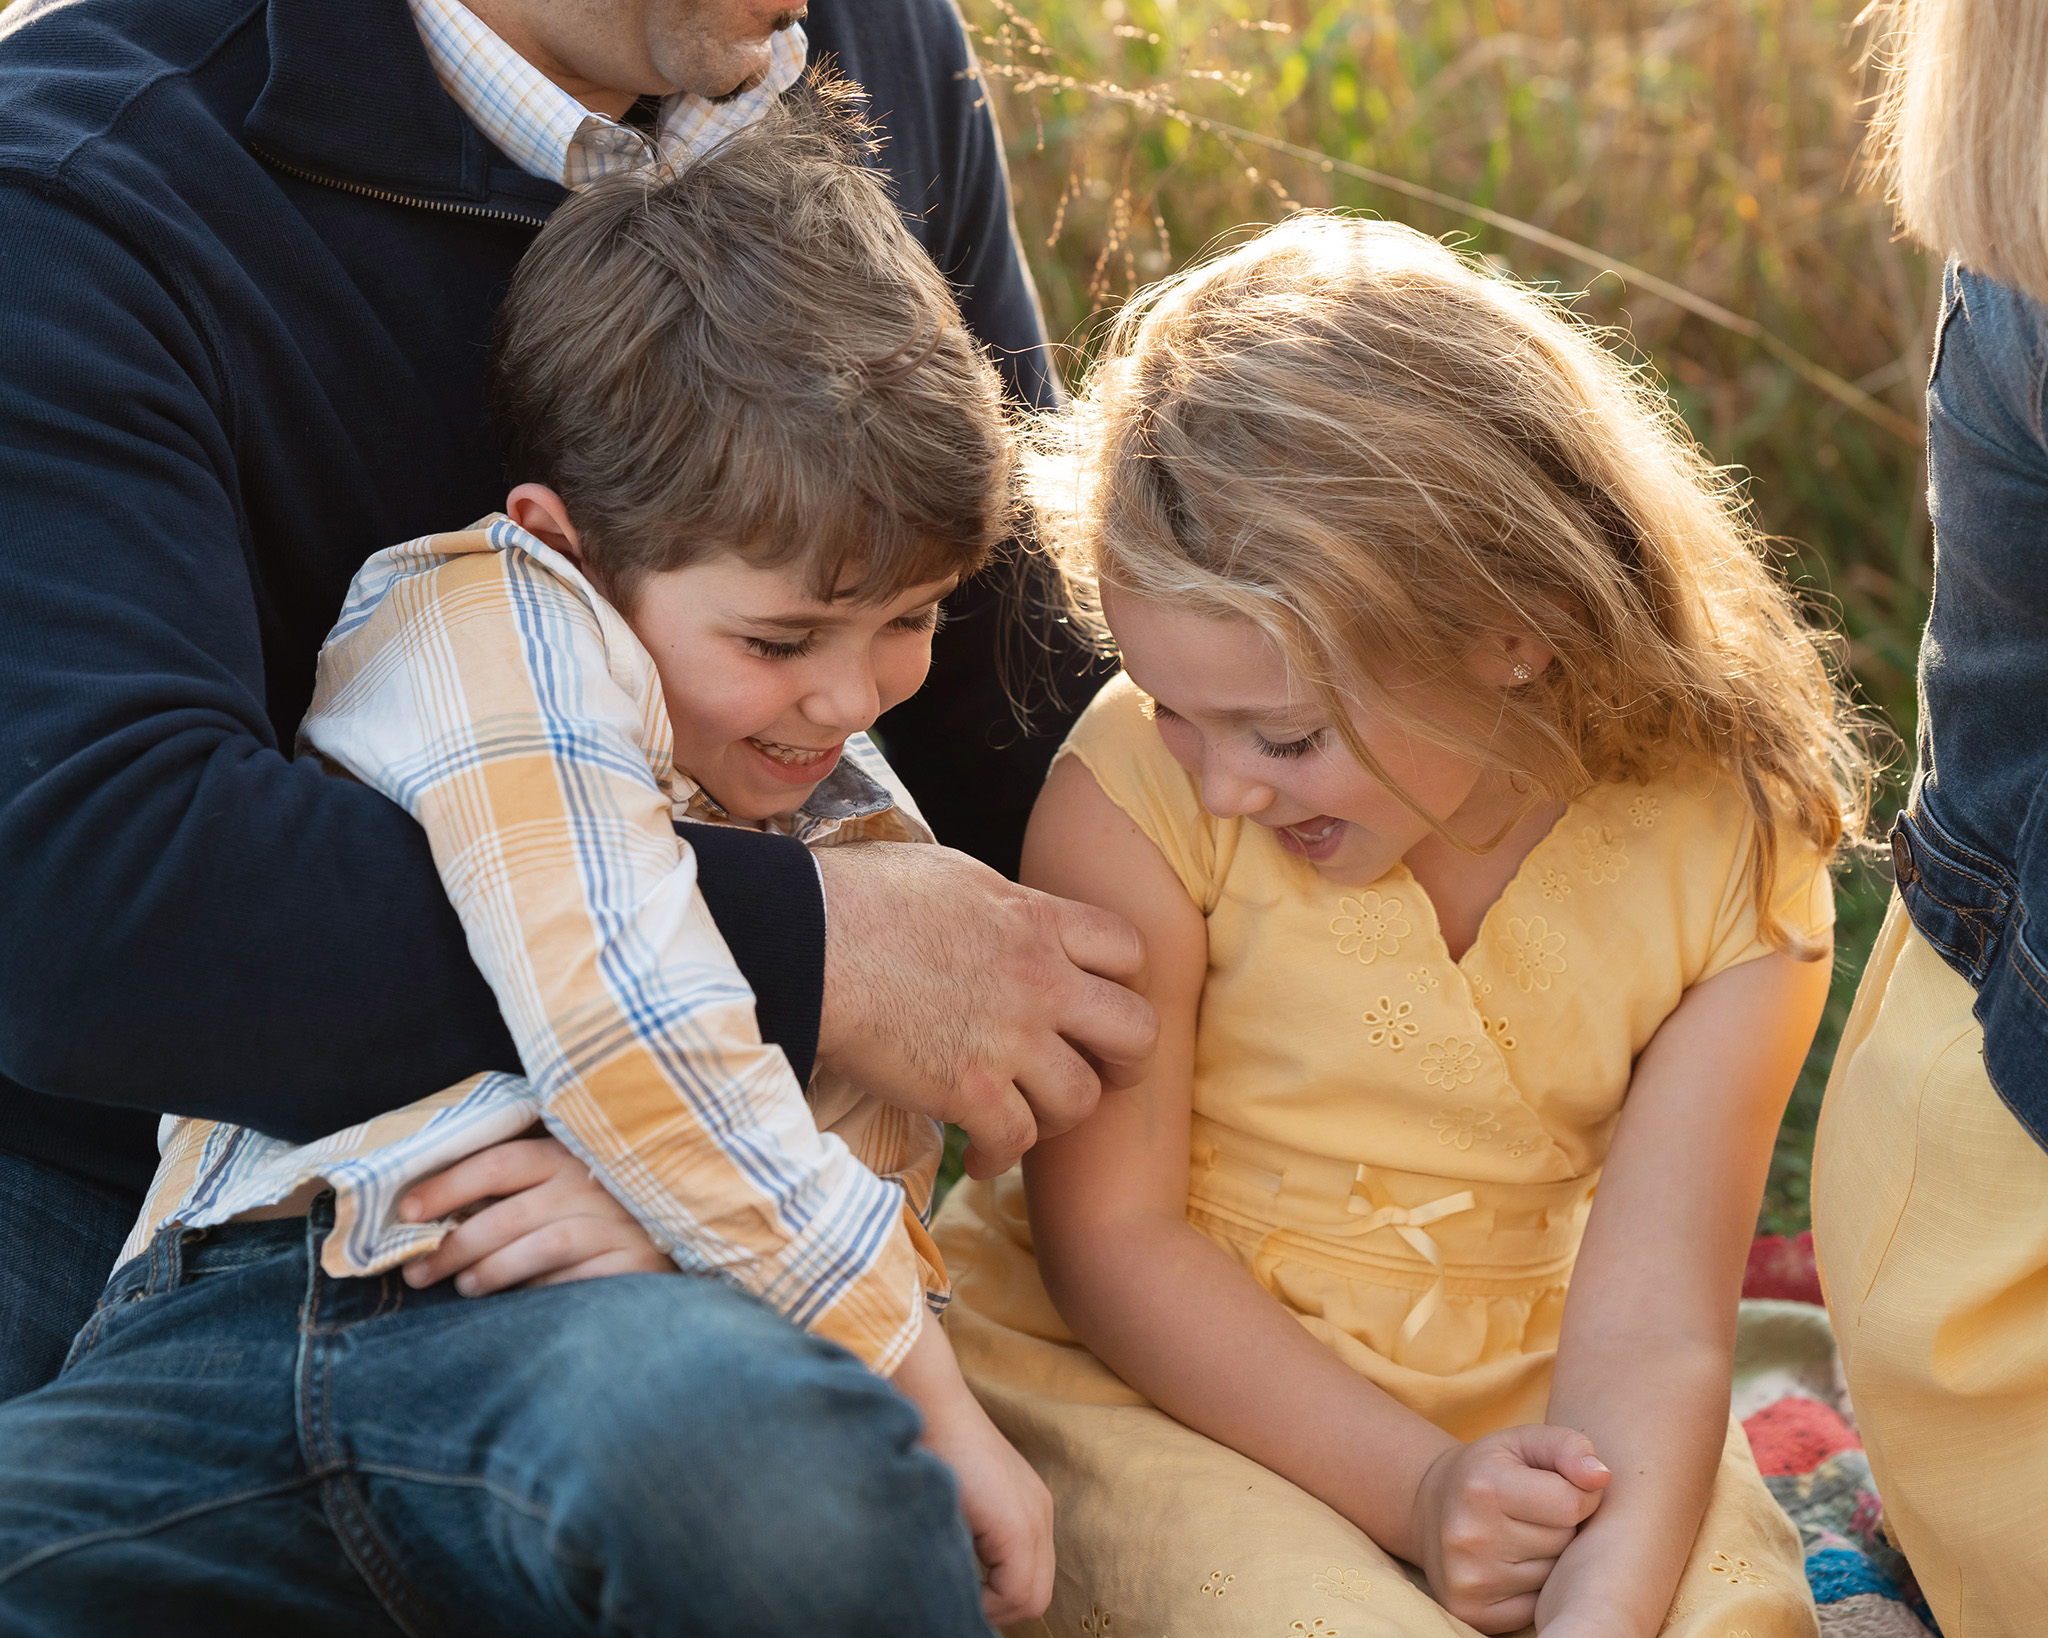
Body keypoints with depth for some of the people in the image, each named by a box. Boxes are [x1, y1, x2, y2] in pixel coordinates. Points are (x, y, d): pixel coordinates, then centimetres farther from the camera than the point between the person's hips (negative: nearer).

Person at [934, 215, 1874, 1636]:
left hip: (1510, 1408, 2)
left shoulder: (1729, 862, -13)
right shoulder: (1139, 787, -19)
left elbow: (1651, 1332, -17)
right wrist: (1415, 1492, -21)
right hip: (1147, 1384, -2)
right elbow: (1109, 1229, -12)